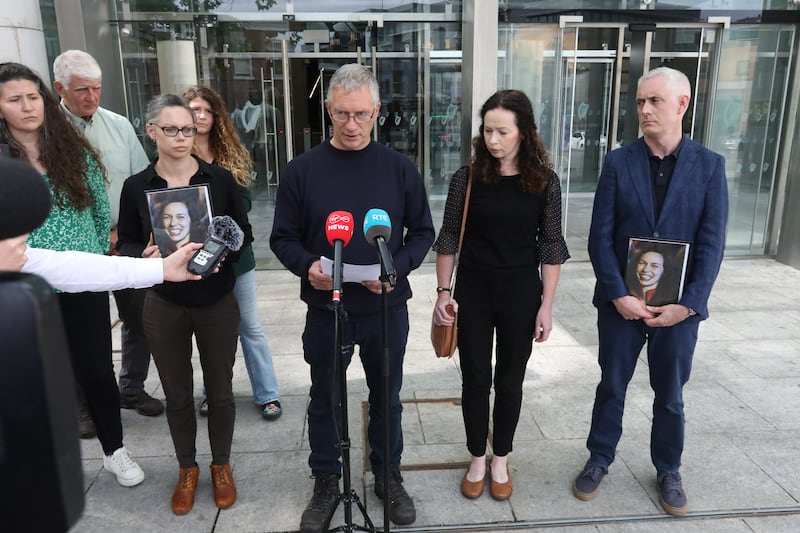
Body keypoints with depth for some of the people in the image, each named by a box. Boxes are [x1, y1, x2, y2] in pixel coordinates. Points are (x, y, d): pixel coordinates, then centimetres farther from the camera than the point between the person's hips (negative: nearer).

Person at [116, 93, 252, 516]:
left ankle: (221, 465, 34)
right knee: (177, 394, 13)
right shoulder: (136, 186, -2)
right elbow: (126, 243, 4)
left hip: (218, 302, 0)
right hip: (165, 305, 1)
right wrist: (144, 256, -18)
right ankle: (186, 469, 35)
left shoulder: (220, 179, -4)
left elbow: (244, 234, 1)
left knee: (220, 390, 12)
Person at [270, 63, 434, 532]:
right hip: (326, 310, 0)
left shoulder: (400, 168, -4)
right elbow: (283, 237, 0)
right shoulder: (303, 170, -4)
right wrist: (307, 265, -21)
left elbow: (422, 232, 2)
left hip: (387, 310, 1)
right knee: (326, 401, 15)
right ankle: (326, 481, 37)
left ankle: (388, 475, 40)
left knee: (387, 398, 17)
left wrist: (398, 268, -17)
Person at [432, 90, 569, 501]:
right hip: (473, 294, 0)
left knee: (510, 381, 12)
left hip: (521, 296, 0)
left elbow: (551, 246, -2)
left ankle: (500, 461, 33)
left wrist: (546, 305, -4)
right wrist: (443, 292, -5)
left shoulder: (545, 181, -5)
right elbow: (449, 237, 0)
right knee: (475, 379, 10)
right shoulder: (468, 177, -6)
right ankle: (477, 460, 30)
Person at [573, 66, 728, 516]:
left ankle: (669, 471, 36)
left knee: (670, 395, 15)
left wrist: (687, 303, -14)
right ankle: (599, 461, 33)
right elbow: (601, 236, -6)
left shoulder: (709, 165, -3)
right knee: (612, 387, 14)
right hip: (622, 301, 0)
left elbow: (711, 244, -6)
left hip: (679, 305, 0)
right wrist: (619, 295, -14)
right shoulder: (618, 162, -2)